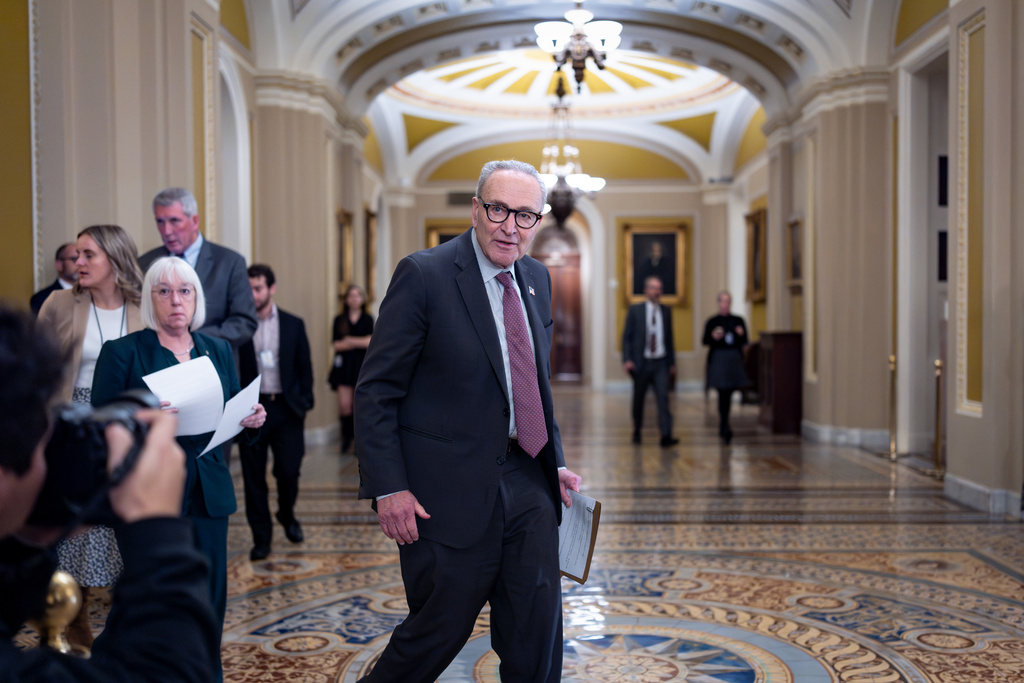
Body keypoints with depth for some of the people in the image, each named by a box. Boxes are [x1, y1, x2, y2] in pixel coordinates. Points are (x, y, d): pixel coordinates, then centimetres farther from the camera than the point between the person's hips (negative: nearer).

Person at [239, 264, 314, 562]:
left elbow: (304, 367, 9)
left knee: (288, 470, -1)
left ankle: (287, 515, 30)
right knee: (253, 476, 3)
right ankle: (261, 537, 15)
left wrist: (305, 403, 3)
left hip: (286, 408, 1)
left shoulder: (293, 324, 5)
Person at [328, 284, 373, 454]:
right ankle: (347, 438, 10)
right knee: (344, 405, -7)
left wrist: (349, 340, -8)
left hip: (362, 365, -1)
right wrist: (360, 342, -10)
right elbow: (336, 345, 0)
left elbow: (370, 342, -5)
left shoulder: (367, 319, 6)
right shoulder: (339, 319, 8)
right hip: (344, 365, 1)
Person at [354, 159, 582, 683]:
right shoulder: (424, 275, -12)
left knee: (537, 639, 11)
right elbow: (375, 390, -12)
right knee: (442, 629, 7)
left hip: (526, 483, 6)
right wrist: (388, 487, -16)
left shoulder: (536, 278, 9)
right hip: (451, 489, -6)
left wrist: (554, 463, 11)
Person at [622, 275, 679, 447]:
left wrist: (672, 362, 11)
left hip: (661, 363, 1)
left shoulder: (666, 311, 9)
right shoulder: (635, 310, 1)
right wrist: (627, 359, -11)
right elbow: (626, 336, 0)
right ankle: (637, 431, 29)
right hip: (641, 362, -1)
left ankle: (666, 436, -16)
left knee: (663, 397, -11)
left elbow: (669, 338, 13)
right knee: (638, 399, 11)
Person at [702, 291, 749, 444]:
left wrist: (741, 335, -12)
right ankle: (725, 428, -9)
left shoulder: (738, 321, 10)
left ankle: (723, 426, 24)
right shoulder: (712, 322, 4)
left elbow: (744, 342, 8)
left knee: (729, 394, 9)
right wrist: (714, 337, -19)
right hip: (718, 360, -3)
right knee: (723, 394, -10)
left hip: (734, 360, 3)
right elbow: (705, 342, 1)